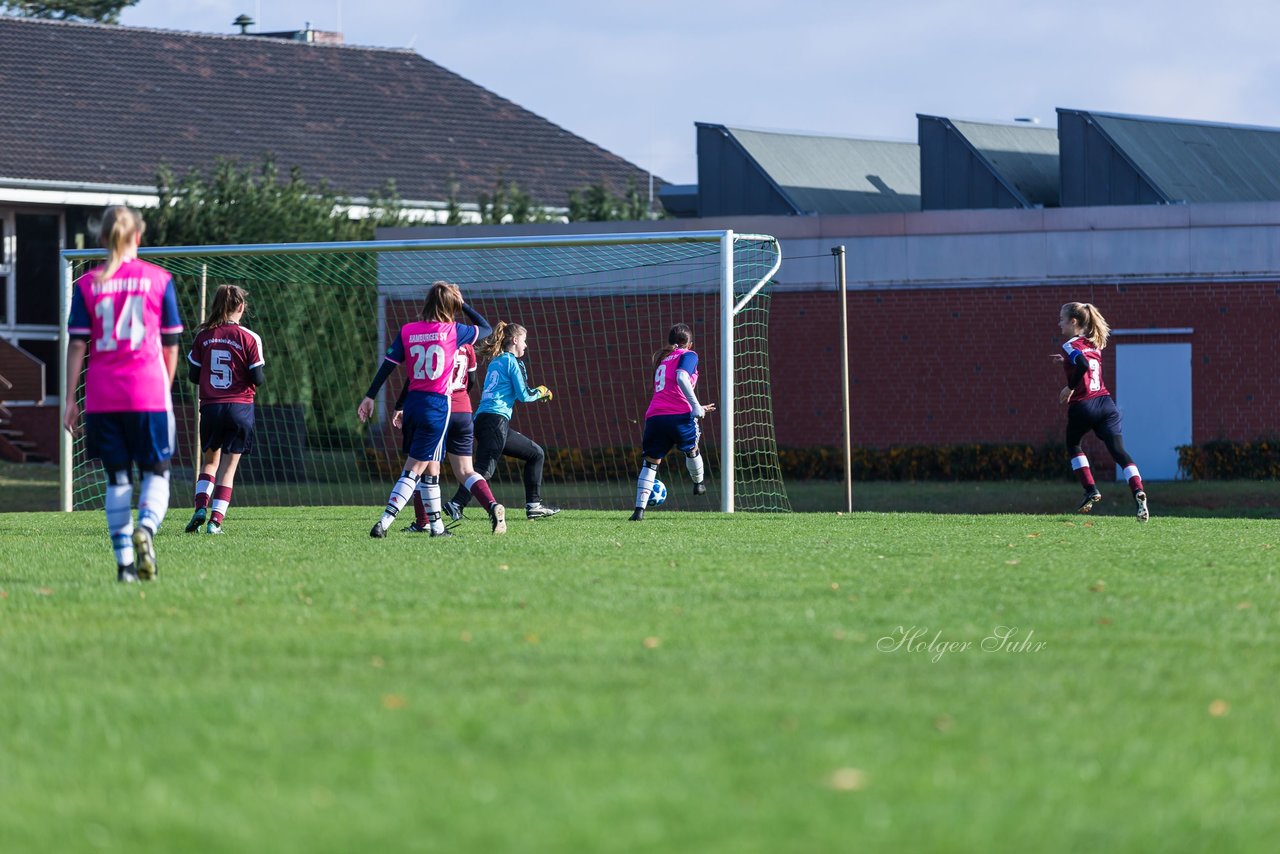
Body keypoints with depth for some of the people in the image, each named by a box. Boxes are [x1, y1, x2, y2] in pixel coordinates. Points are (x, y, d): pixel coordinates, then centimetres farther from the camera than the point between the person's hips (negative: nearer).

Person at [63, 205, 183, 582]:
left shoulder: (87, 284, 3)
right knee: (156, 472, 8)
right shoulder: (159, 279, 0)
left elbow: (77, 344, 0)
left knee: (117, 477, 9)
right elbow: (171, 343, 4)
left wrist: (70, 400, 3)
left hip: (102, 396, 2)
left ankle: (124, 561, 4)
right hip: (149, 392, -2)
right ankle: (145, 529, -20)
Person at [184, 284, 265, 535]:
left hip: (210, 408, 2)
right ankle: (216, 519, -3)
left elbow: (193, 375, 4)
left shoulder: (204, 335, 1)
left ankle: (200, 507, 0)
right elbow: (257, 379, -7)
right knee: (228, 467, 4)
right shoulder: (249, 338, -7)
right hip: (240, 408, -2)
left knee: (210, 461, 19)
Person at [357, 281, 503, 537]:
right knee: (413, 470, -5)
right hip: (437, 406, -5)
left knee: (431, 467, 18)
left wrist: (369, 397, 5)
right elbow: (486, 328, 11)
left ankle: (436, 526, 25)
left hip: (412, 403, 5)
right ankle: (384, 522, -17)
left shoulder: (407, 331, 3)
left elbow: (387, 365, 1)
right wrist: (463, 304, 17)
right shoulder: (453, 331, -5)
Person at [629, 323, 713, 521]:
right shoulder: (688, 355, 6)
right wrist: (695, 406, -13)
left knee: (650, 462, 8)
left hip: (654, 417, 4)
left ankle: (640, 508, -7)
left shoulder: (662, 359, 27)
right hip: (679, 415, -4)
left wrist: (697, 408, 47)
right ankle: (698, 483, 48)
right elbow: (682, 378, -15)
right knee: (692, 450, 26)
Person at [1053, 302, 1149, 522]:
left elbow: (1083, 366, -25)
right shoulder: (1094, 344, 16)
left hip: (1082, 406, -5)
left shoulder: (1070, 346, -6)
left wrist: (1069, 388, -13)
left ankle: (1091, 489, 12)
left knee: (1073, 445, 22)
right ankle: (1138, 490, -25)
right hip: (1105, 402, 5)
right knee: (1118, 450, -4)